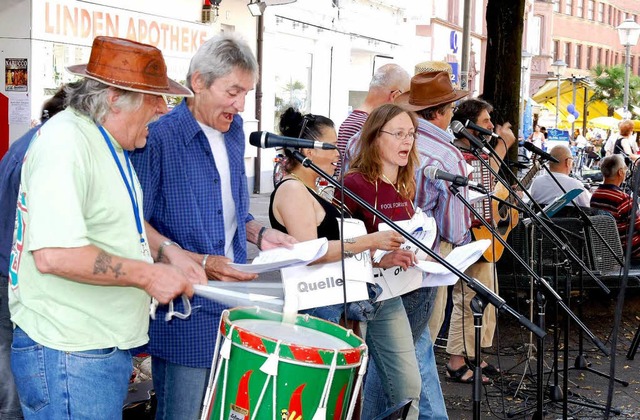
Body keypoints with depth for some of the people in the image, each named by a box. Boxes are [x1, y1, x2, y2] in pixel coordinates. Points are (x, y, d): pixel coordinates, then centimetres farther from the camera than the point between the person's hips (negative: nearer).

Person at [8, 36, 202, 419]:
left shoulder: (109, 143, 13)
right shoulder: (65, 143, -20)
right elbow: (54, 254, -30)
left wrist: (168, 251, 6)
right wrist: (147, 275, -21)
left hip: (109, 348, 10)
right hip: (69, 355, -10)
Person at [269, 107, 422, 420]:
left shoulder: (314, 190, 20)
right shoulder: (291, 190, -10)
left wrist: (381, 261, 6)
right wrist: (370, 241, -16)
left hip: (372, 296, 10)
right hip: (335, 305, -10)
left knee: (408, 387, 7)